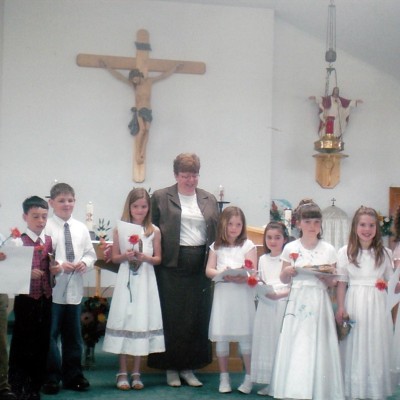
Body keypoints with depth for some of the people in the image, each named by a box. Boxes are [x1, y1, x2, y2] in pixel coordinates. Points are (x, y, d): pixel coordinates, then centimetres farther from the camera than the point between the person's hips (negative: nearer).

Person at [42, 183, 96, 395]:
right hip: (52, 289, -5)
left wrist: (85, 263, -9)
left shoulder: (81, 228, 8)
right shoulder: (46, 227, -8)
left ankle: (73, 375, 25)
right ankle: (51, 377, 13)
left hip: (74, 288, 5)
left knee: (73, 334, 13)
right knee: (50, 334, 1)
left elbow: (90, 253, 11)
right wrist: (59, 266, -23)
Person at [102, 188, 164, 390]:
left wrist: (145, 258, -14)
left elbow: (158, 258, 5)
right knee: (123, 321, 0)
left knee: (142, 322, 4)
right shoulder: (120, 230, 1)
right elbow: (114, 257, 3)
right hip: (126, 280, -1)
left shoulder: (154, 231, 2)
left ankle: (136, 373, 15)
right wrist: (125, 256, -17)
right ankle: (122, 372, 10)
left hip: (145, 281, 1)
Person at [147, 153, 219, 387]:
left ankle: (188, 367, 17)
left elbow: (217, 232, 12)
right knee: (172, 317, 2)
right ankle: (171, 368, 13)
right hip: (172, 265, -3)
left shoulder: (209, 200, 12)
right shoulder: (161, 197, 2)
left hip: (201, 266, 3)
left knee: (197, 317, 5)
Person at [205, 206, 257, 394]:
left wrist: (240, 277, -24)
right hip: (222, 294, 3)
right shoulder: (216, 246, 12)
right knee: (221, 337, 5)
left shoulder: (248, 245, 3)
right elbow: (209, 270, 3)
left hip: (242, 294, -3)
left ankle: (249, 378, 6)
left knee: (245, 336, -4)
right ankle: (224, 378, 15)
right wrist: (223, 275, -16)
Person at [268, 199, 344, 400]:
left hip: (319, 302, 0)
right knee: (295, 347, -3)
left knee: (317, 346, -1)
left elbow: (332, 282, 8)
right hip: (297, 302, 0)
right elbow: (284, 279, 12)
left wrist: (325, 276, -13)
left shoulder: (328, 250, 4)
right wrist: (287, 271, -9)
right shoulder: (290, 248, 5)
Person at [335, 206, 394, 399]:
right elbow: (341, 283, 0)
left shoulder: (385, 253, 5)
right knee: (354, 349, 3)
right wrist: (340, 309, -5)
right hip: (354, 305, -1)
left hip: (377, 306, 2)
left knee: (376, 348, 5)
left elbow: (390, 282, 13)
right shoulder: (345, 252, 0)